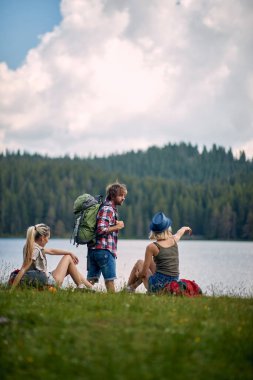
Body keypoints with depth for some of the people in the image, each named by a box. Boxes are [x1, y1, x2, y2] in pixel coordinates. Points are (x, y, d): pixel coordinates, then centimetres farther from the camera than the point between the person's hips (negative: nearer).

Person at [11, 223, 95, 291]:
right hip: (49, 283, -10)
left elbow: (51, 251, 17)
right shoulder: (35, 250, -24)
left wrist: (70, 253, 18)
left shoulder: (36, 247, 5)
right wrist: (11, 290, -32)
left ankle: (90, 286, 31)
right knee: (68, 258, 6)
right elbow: (23, 270, -29)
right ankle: (81, 287, 15)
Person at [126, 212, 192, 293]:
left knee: (139, 263, 22)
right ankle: (134, 286, 39)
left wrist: (137, 275, 14)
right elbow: (180, 232, 28)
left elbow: (144, 273, -10)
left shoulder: (152, 247, -15)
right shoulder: (174, 240, -1)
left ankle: (128, 289, 38)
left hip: (158, 286, -5)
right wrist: (186, 228, 51)